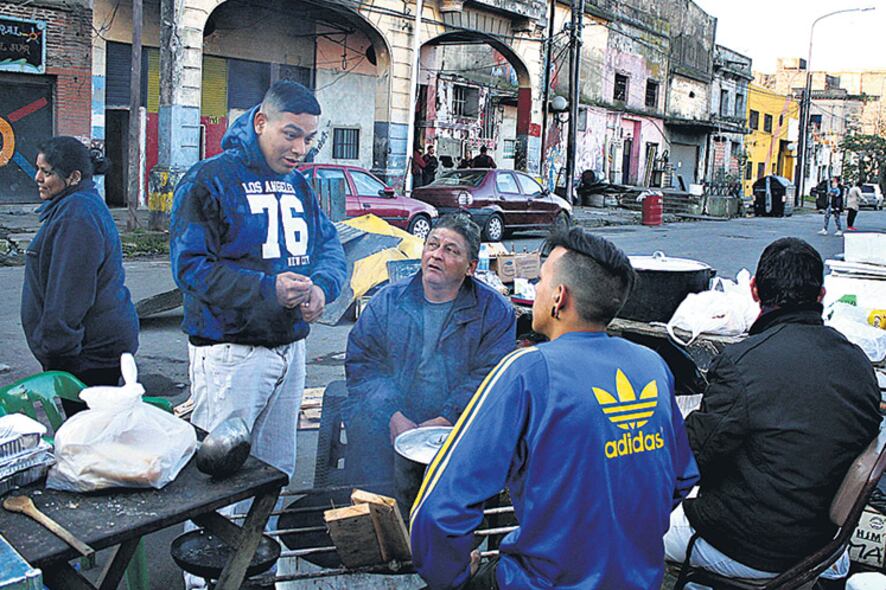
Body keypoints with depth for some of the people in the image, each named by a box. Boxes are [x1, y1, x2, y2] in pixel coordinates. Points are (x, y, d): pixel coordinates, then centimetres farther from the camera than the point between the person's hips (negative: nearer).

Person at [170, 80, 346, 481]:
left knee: (278, 470, 17)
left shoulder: (298, 185, 13)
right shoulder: (210, 179, -9)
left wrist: (322, 286, -13)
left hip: (290, 349, 7)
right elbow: (189, 266, -16)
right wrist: (266, 289, -25)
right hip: (230, 353, -7)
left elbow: (330, 246, 11)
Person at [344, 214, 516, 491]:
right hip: (389, 423, 2)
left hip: (457, 424, -1)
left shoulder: (494, 311, 5)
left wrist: (444, 420, -17)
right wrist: (394, 417, -13)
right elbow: (362, 364, 3)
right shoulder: (387, 301, 11)